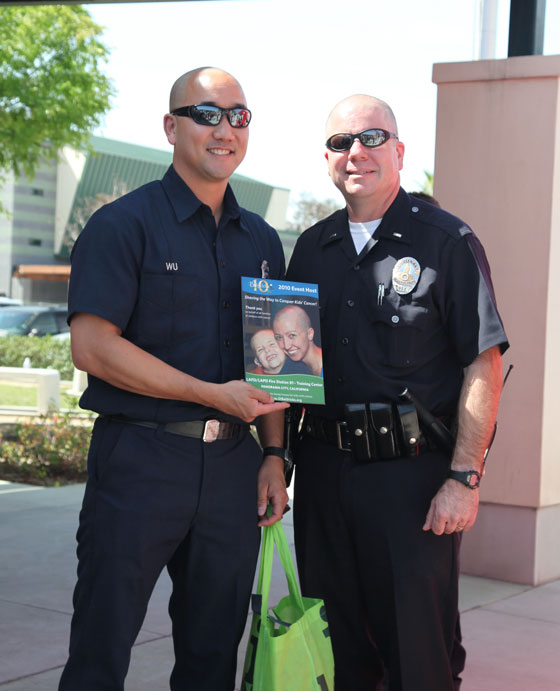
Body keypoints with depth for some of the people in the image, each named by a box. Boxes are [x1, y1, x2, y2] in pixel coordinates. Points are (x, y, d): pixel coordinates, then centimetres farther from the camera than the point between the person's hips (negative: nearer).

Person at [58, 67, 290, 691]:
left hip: (232, 466, 5)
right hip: (140, 459, -5)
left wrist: (273, 456, 7)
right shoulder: (124, 225, -5)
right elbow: (93, 347, -15)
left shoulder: (262, 241, 14)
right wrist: (214, 394, -16)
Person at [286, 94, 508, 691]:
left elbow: (484, 365, -8)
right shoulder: (312, 248, 12)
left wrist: (464, 479, -15)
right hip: (323, 471, 5)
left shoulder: (446, 242, -4)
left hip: (412, 473, -5)